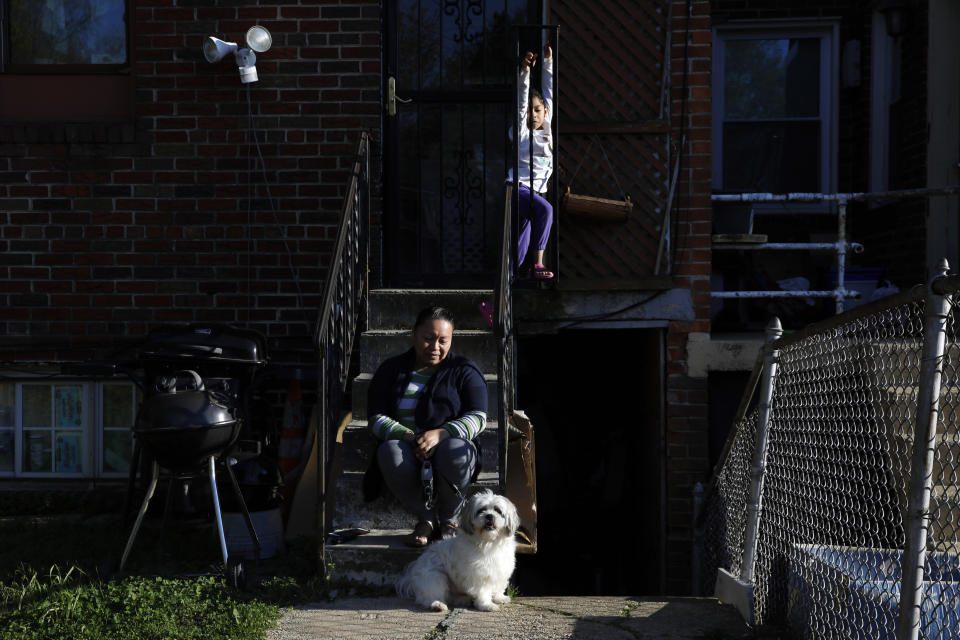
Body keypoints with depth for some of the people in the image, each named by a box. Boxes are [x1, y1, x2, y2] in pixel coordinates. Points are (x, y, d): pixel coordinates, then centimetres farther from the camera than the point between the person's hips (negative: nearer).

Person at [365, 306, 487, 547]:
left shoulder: (464, 370, 8)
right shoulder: (391, 370, 11)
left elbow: (477, 418, -4)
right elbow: (376, 419, 1)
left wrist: (440, 433, -24)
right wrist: (410, 437, -19)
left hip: (449, 446, -1)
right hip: (408, 450, 1)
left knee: (455, 450, -37)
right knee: (390, 451, -34)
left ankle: (448, 519, -9)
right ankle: (426, 518, -15)